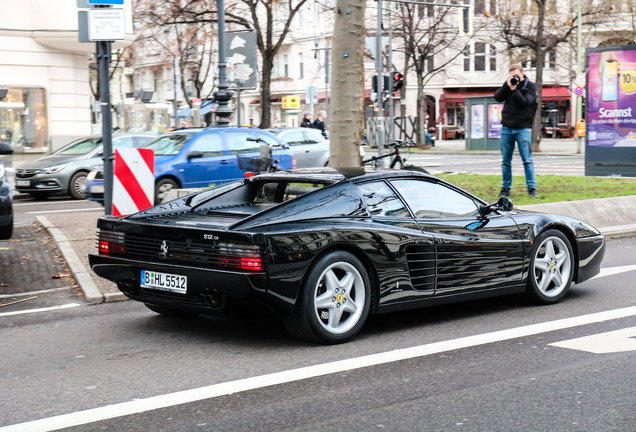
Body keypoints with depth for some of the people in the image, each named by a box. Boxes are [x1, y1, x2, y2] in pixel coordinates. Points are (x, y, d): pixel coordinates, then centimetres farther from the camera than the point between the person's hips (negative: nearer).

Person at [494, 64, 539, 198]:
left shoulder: (530, 86, 1)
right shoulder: (508, 85, 11)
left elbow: (525, 102, -13)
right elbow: (497, 97, -1)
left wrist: (514, 89, -18)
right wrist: (507, 85, -11)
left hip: (523, 128, -3)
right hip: (507, 128, 3)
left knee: (527, 160, -5)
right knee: (506, 161, 5)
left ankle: (531, 188, -1)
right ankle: (505, 189, 12)